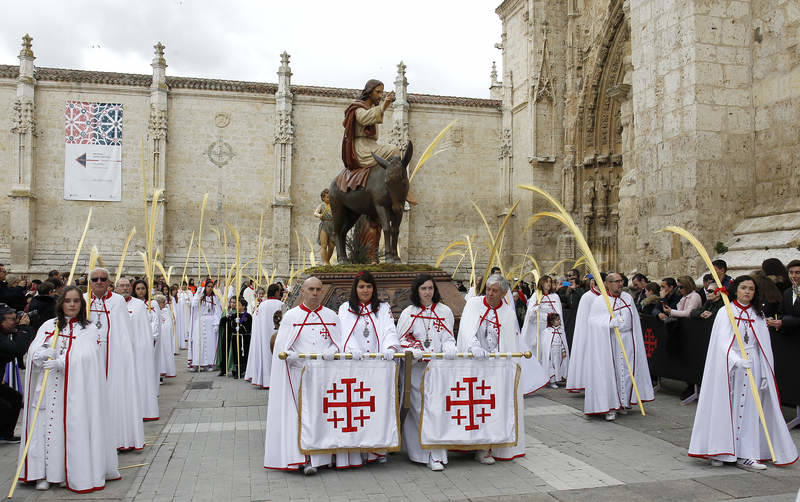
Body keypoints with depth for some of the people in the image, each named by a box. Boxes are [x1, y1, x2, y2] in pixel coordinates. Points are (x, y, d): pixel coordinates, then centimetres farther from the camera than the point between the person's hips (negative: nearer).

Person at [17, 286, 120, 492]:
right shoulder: (48, 326, 12)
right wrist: (44, 354, -21)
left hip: (75, 388, -2)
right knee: (46, 425, 0)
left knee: (73, 427, -3)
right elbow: (34, 350, 2)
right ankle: (45, 473, 9)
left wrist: (60, 362, -25)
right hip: (48, 389, 2)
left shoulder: (89, 329, 3)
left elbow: (84, 356, -11)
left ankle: (71, 473, 8)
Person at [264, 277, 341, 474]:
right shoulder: (291, 316, 7)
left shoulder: (331, 316, 12)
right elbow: (281, 346, 2)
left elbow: (339, 342, 7)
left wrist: (331, 352, -14)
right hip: (298, 372, -1)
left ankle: (315, 457, 5)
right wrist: (289, 355, -19)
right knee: (298, 413, -7)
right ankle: (300, 456, -4)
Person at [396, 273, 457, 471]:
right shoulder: (408, 313, 8)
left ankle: (436, 455, -4)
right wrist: (413, 352, -14)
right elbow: (401, 340, 5)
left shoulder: (445, 311, 10)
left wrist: (450, 350, -14)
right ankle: (418, 450, 10)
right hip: (415, 368, 0)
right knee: (417, 408, 0)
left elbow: (448, 338, 7)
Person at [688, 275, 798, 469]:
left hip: (752, 366, 4)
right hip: (729, 366, -3)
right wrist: (737, 360, -29)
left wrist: (765, 373, 4)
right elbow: (723, 342, -13)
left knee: (748, 409, 2)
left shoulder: (758, 315, 10)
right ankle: (719, 452, 7)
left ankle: (745, 455, 3)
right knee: (725, 408, -1)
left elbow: (764, 346, 10)